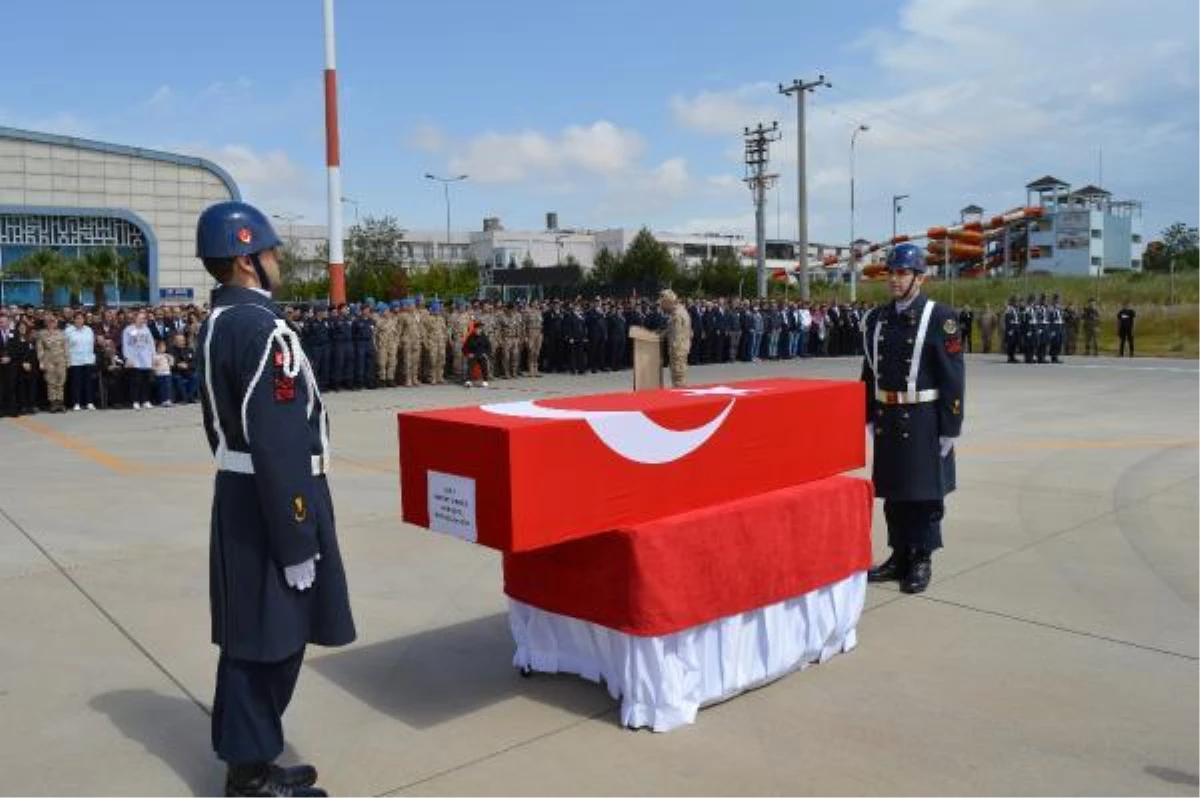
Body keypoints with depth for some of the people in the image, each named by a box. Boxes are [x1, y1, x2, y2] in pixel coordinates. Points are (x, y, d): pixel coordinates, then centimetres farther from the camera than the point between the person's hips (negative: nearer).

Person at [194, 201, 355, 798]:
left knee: (249, 640, 18)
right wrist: (298, 543, -21)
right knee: (271, 643, 3)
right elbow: (280, 447, -25)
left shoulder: (216, 323, 11)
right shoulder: (262, 329, -21)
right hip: (269, 505, -10)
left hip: (237, 495, 10)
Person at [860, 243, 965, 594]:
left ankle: (922, 561, 17)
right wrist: (869, 417, 11)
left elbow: (953, 378, -10)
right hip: (887, 420, 5)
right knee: (892, 492, 12)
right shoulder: (876, 319, 6)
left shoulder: (940, 318, -9)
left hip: (923, 421, -5)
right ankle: (899, 556, 25)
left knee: (925, 493, 5)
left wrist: (950, 428, -12)